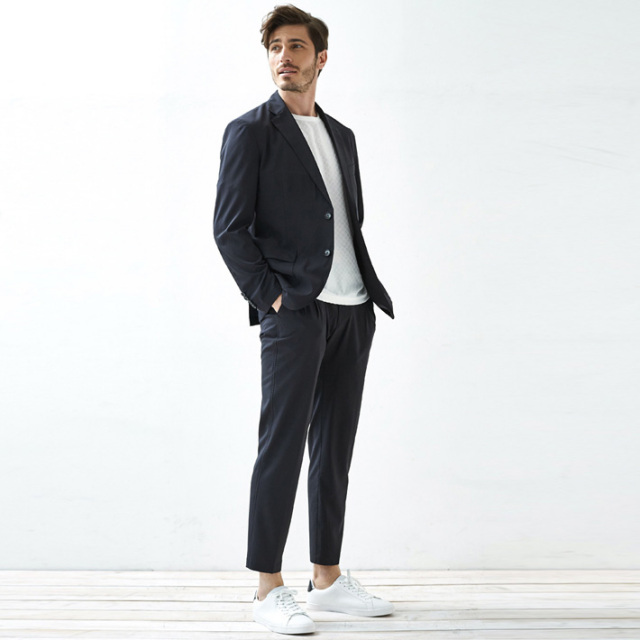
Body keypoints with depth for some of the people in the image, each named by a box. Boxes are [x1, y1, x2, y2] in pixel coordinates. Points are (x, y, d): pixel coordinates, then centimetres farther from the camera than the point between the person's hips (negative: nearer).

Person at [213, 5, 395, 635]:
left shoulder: (341, 135, 19)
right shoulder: (250, 131, 0)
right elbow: (229, 227, -7)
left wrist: (368, 293, 10)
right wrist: (270, 296, -12)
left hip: (352, 310, 7)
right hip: (294, 310, -6)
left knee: (335, 449, 10)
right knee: (282, 446, -5)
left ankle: (328, 578, 20)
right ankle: (268, 589, 4)